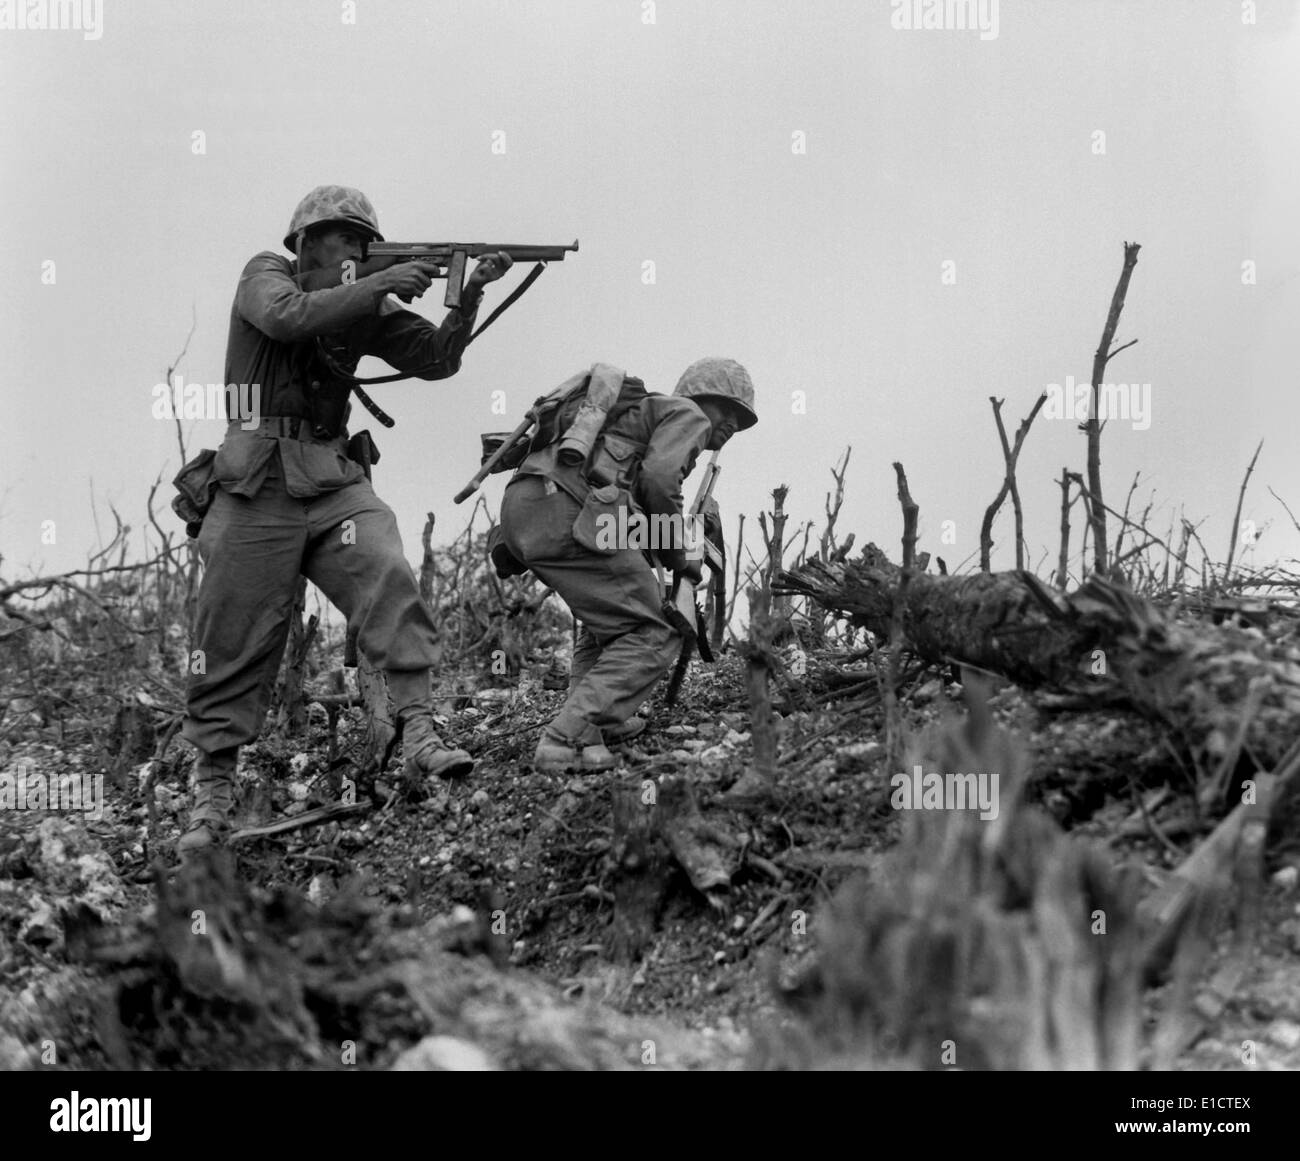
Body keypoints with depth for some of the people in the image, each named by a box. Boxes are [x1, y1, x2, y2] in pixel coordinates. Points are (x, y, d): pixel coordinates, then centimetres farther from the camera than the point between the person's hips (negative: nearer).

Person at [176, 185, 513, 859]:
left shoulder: (365, 308, 13)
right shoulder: (266, 275, 1)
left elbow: (435, 360, 7)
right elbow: (286, 317, -20)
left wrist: (469, 297, -7)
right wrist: (380, 286, -21)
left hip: (334, 480, 4)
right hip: (258, 483, -4)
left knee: (390, 582, -22)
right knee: (234, 644, -1)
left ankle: (419, 735, -25)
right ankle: (211, 796, 8)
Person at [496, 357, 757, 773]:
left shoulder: (643, 410, 39)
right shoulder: (689, 415, 11)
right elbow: (658, 481, -8)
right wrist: (678, 556, 4)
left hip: (518, 506, 9)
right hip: (566, 509, -9)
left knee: (610, 612, 31)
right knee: (652, 636, -5)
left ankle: (602, 721, 19)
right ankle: (569, 740, -18)